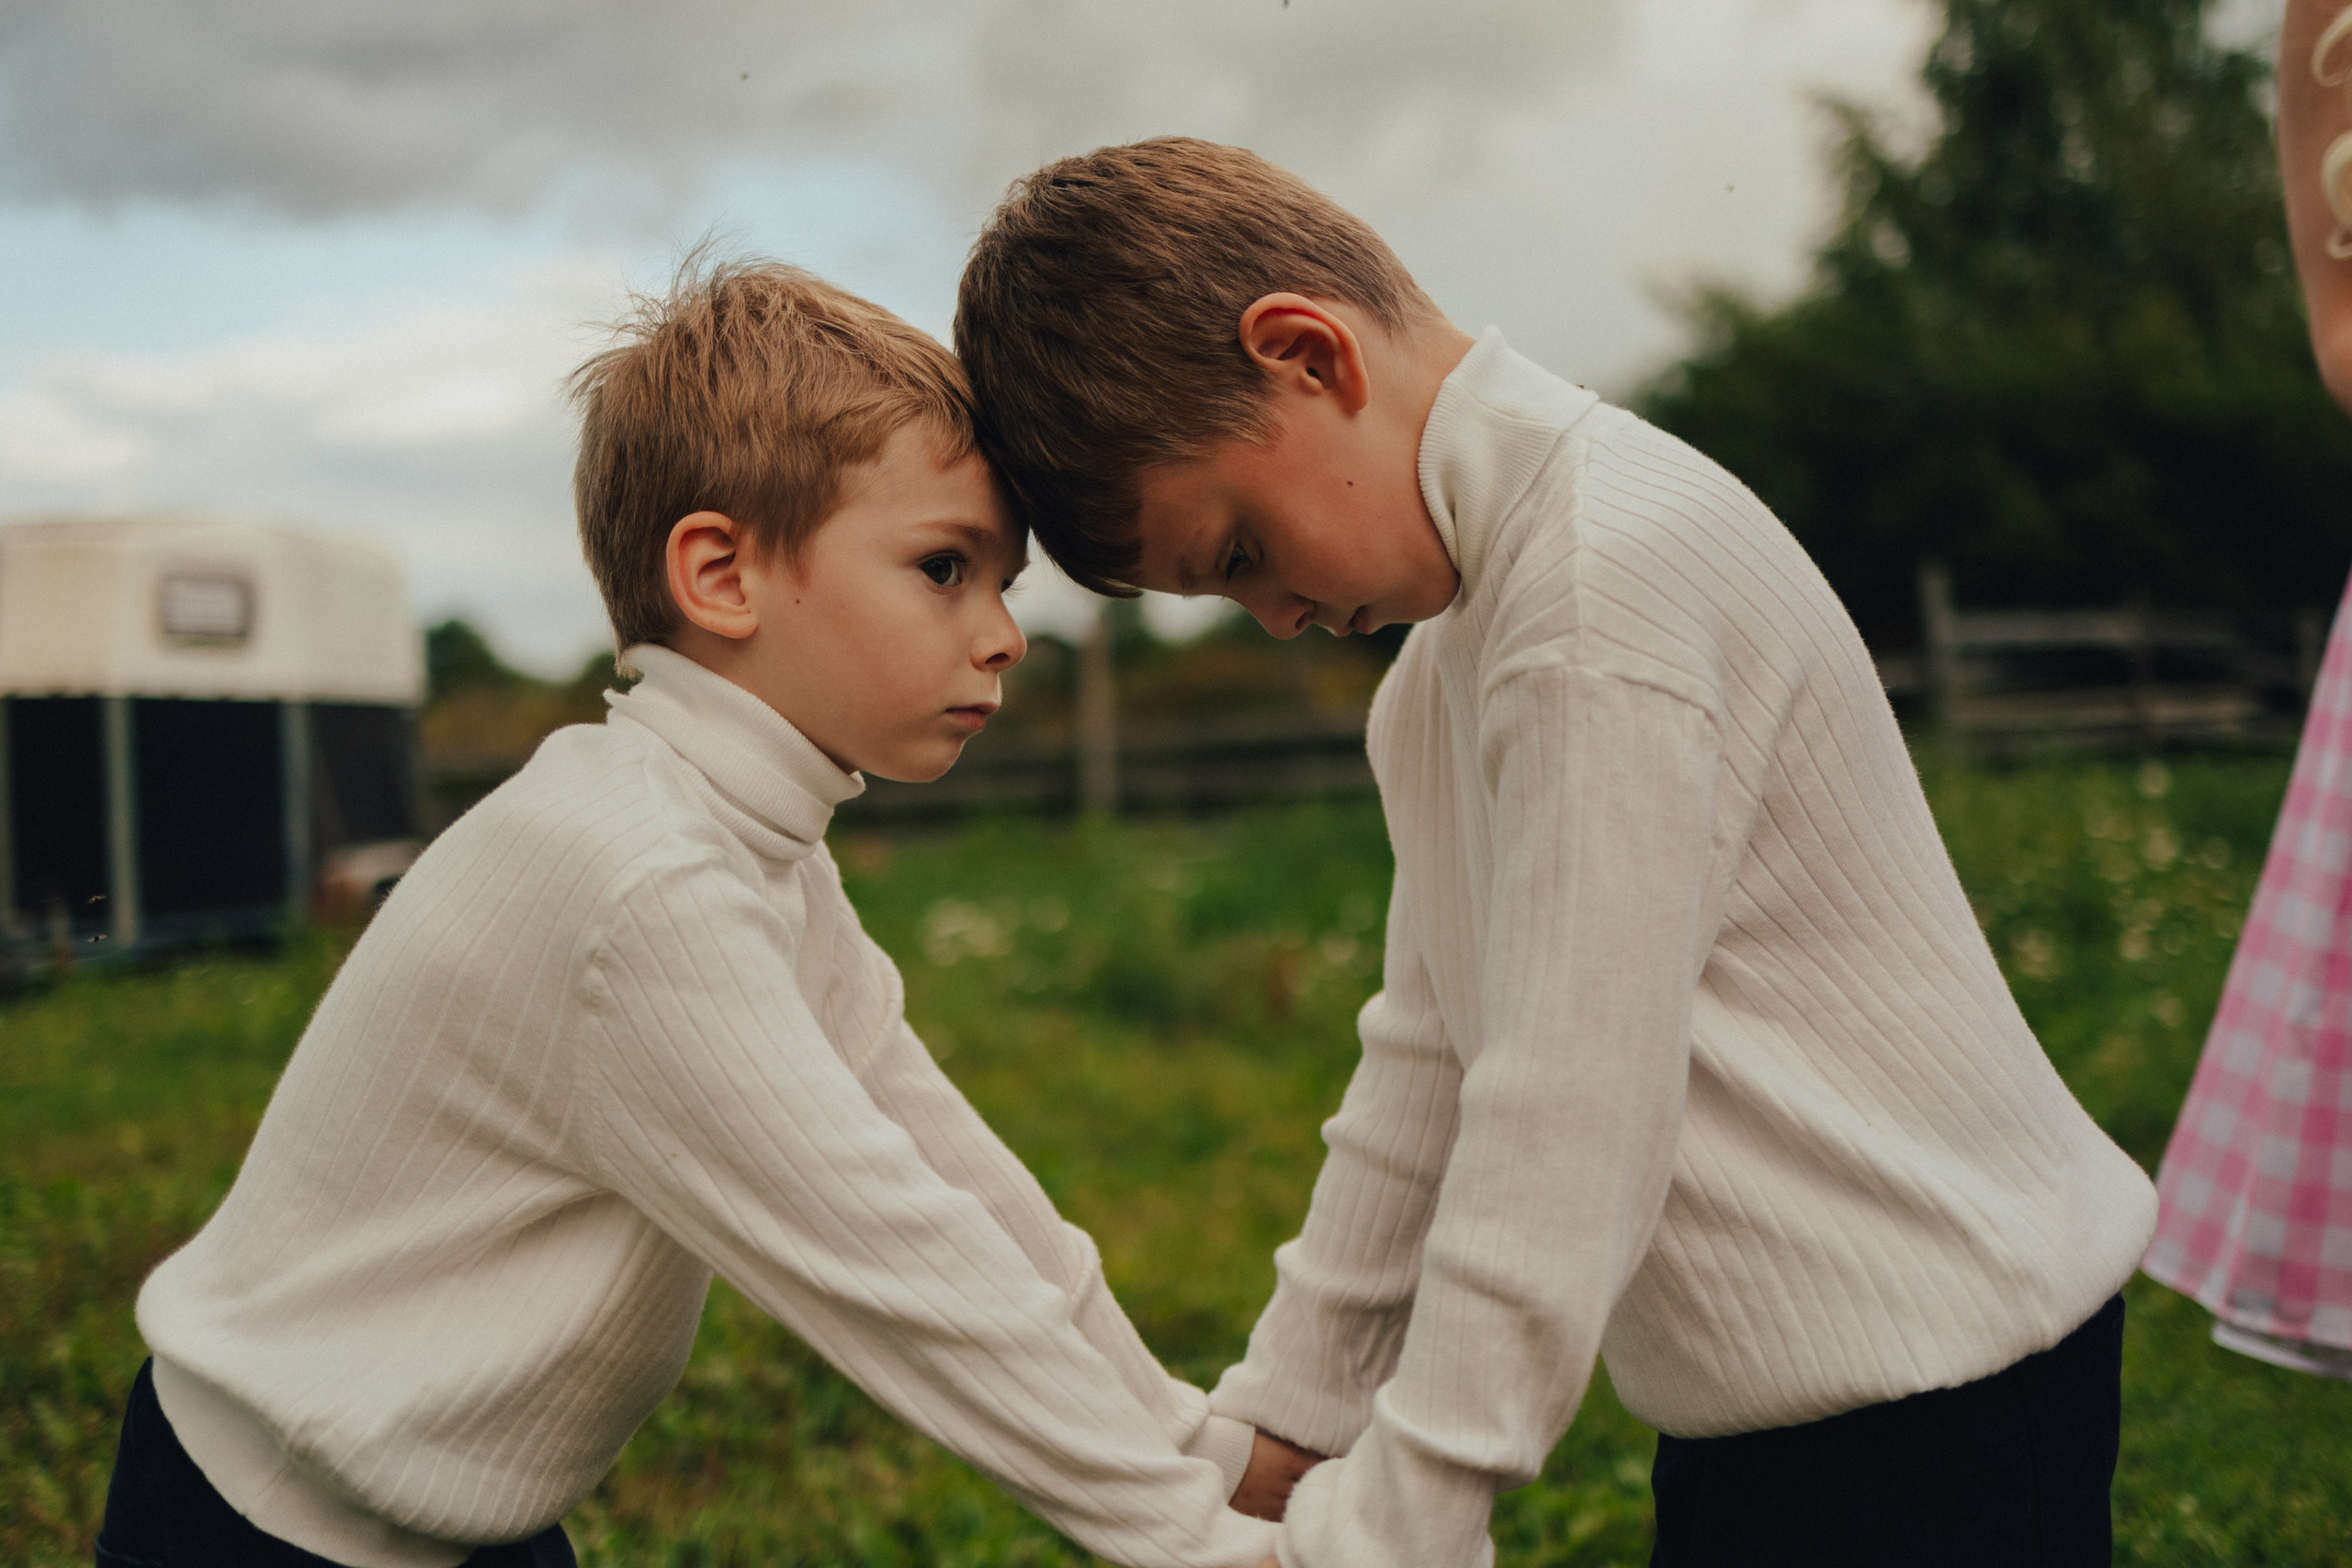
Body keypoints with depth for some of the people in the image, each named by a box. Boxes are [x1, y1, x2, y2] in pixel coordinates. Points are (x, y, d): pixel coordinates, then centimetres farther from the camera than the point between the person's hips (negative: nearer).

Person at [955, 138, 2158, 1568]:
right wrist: (1284, 1419, 15)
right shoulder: (1452, 644, 8)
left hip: (1926, 1409, -8)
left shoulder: (1606, 569, -23)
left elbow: (1574, 1125, -25)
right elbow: (1436, 1053, 12)